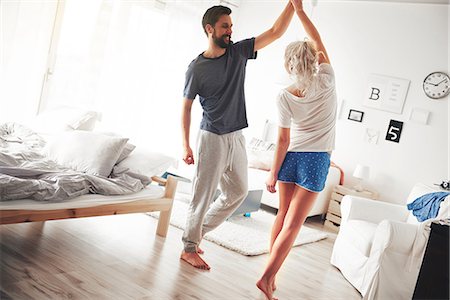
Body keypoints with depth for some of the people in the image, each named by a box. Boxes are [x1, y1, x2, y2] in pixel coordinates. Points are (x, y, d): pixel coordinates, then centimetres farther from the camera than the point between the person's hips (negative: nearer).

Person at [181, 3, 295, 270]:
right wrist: (186, 145, -7)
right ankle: (189, 249, 14)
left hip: (237, 137, 6)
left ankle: (198, 230, 28)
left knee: (238, 192, 14)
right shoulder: (197, 68, -8)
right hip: (212, 138, -6)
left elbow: (275, 32, 2)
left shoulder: (239, 52, 4)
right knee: (203, 195, -1)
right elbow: (186, 107, -3)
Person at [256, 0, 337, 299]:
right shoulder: (327, 82, -8)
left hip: (291, 157, 1)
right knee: (293, 224, -1)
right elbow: (318, 43, 6)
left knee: (283, 216, 13)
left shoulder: (284, 96, -10)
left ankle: (272, 276, 21)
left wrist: (273, 173, 1)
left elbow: (283, 139, -8)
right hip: (316, 160, -1)